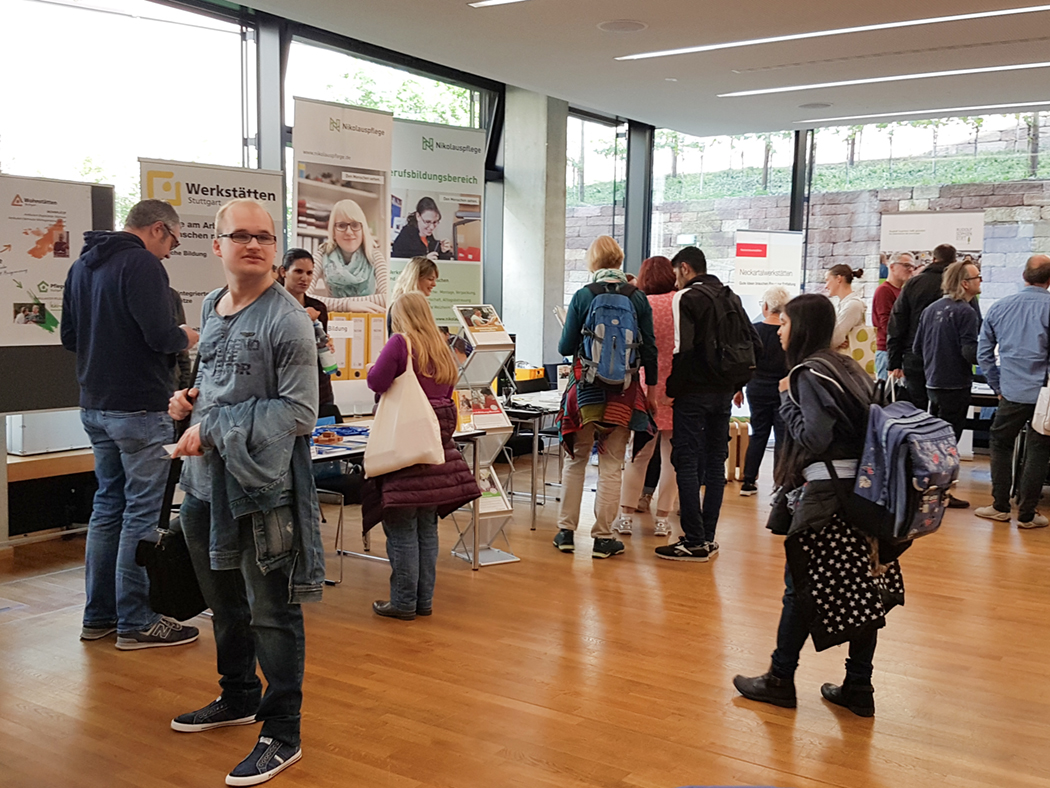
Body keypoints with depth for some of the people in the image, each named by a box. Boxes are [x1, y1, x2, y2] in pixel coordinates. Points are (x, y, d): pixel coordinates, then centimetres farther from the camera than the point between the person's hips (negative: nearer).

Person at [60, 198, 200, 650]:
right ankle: (135, 623, 3)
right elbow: (160, 335, -22)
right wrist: (185, 337, -2)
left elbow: (70, 336, 18)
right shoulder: (142, 264, -14)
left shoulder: (82, 266, 14)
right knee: (141, 512, -2)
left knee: (108, 504, 16)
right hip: (138, 409, -9)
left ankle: (98, 616, 22)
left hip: (94, 406, 9)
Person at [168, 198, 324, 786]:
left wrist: (212, 430, -18)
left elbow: (299, 412, -19)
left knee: (272, 611, 2)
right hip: (207, 479, 8)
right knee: (223, 599, 22)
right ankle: (238, 698, 43)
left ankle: (282, 734, 16)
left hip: (263, 483, -8)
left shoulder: (287, 319, -14)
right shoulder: (212, 308, 11)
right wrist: (193, 399, 4)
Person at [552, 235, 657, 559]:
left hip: (587, 387, 0)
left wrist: (569, 335, 20)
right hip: (624, 390, 1)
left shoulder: (582, 296, -5)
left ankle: (566, 531, 16)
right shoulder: (638, 298, -1)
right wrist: (651, 388, 11)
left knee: (576, 460, 12)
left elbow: (566, 347, -2)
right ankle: (603, 537, 8)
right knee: (611, 465, 5)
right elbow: (649, 348, 1)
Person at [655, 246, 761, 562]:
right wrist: (736, 381, 17)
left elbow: (682, 349, -20)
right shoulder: (730, 298, 13)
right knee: (715, 461, 11)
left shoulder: (686, 297, -10)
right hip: (724, 393, 7)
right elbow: (754, 345, 13)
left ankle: (694, 542, -3)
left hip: (694, 392, -7)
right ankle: (708, 537, 16)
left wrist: (672, 388, -12)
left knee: (686, 463, -3)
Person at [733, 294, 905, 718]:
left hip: (826, 491, -8)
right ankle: (858, 687, 17)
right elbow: (864, 425, 12)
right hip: (861, 488, 8)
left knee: (802, 585, 2)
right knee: (861, 587, 10)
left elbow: (816, 437, -20)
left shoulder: (809, 373, -11)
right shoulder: (847, 367, 14)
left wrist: (787, 399, -8)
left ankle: (780, 680, 14)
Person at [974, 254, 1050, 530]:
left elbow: (983, 352, 8)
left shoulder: (999, 307, 4)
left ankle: (1000, 506, 18)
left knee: (1001, 445, 17)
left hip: (1012, 392, 2)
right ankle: (1026, 514, 10)